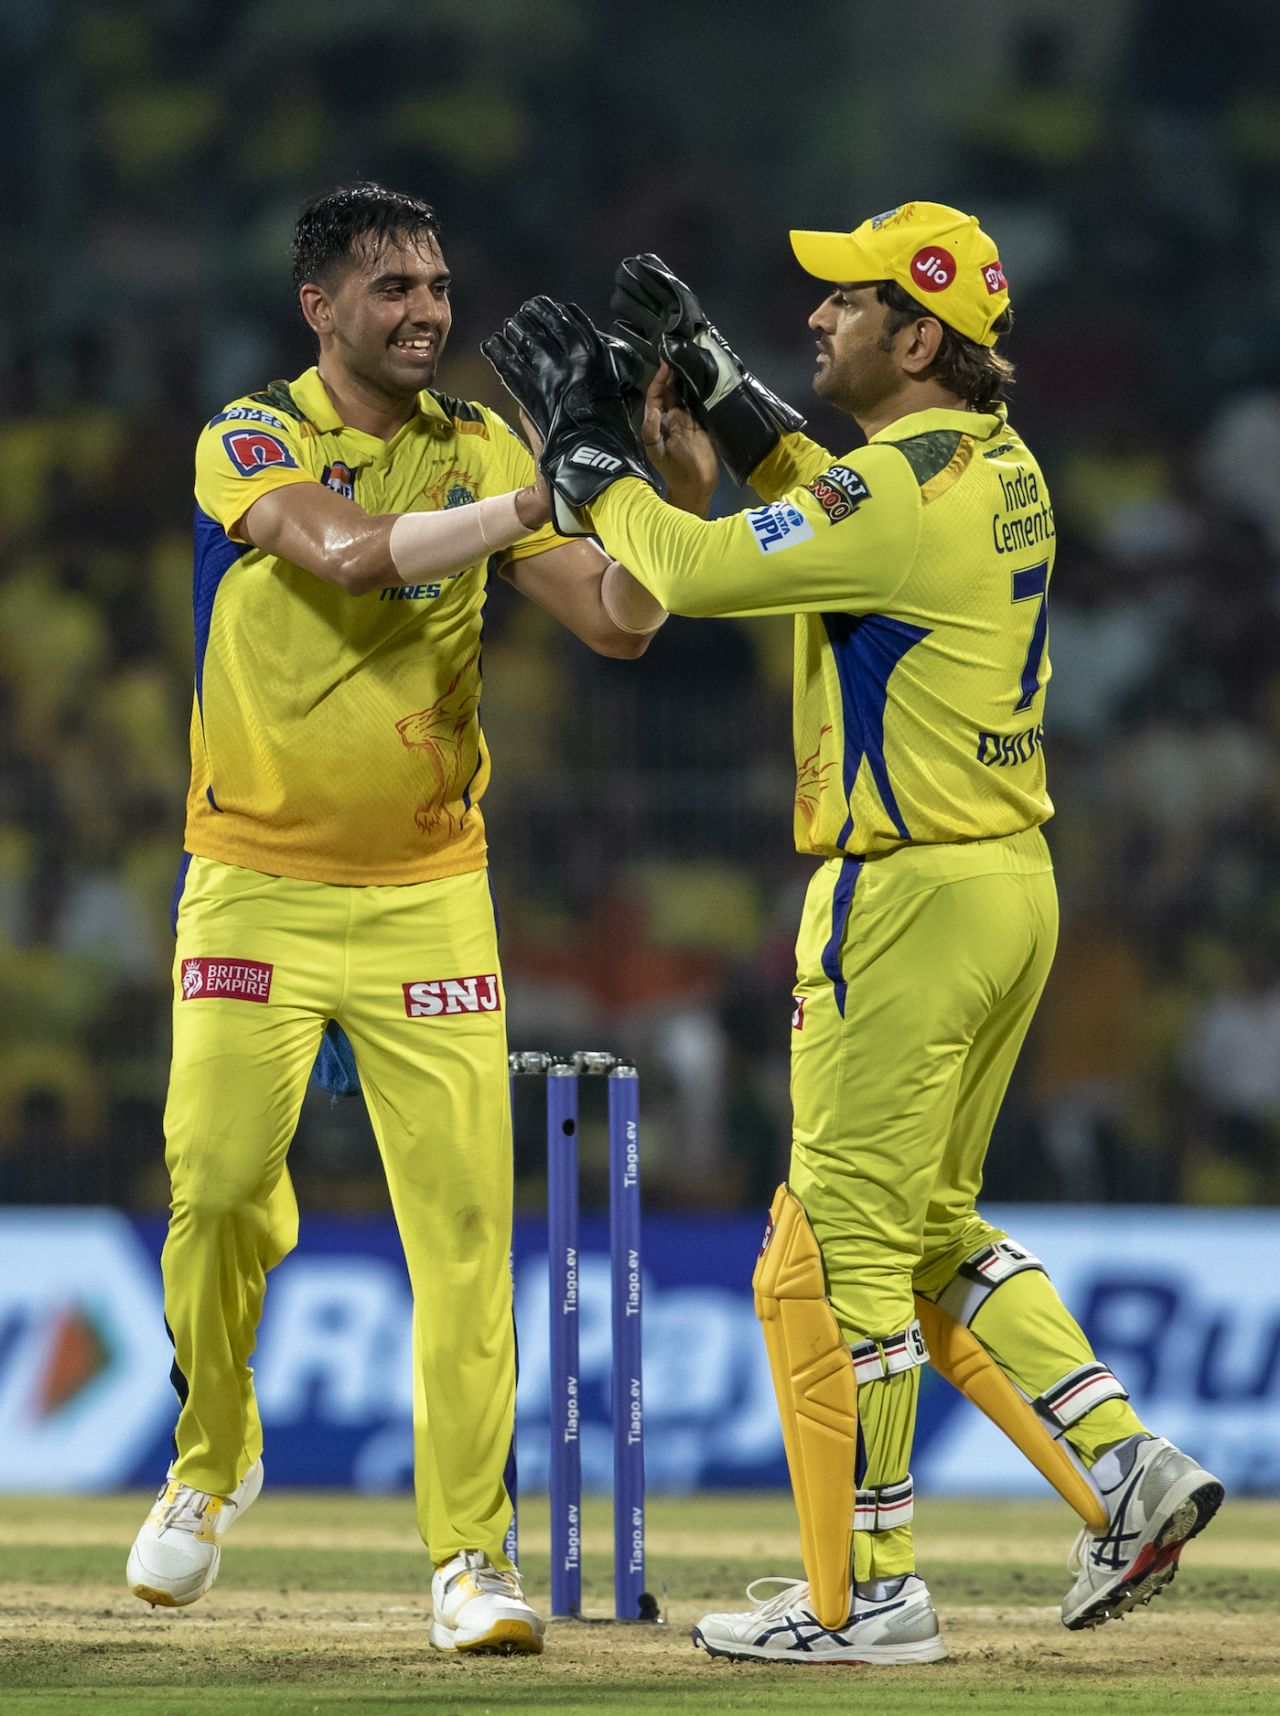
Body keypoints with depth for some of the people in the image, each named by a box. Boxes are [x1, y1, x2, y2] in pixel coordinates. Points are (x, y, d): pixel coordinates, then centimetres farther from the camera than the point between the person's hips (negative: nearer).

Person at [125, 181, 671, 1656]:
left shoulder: (479, 450, 6)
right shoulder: (250, 442, -5)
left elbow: (618, 622, 0)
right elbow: (351, 553, -25)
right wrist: (539, 498, -24)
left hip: (427, 897, 2)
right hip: (256, 888, -2)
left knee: (465, 1217, -8)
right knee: (218, 1187, -10)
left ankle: (469, 1557, -6)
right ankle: (211, 1461, 18)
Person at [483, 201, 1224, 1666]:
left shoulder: (904, 488, -19)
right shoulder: (1002, 468, 10)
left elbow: (693, 570, -17)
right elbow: (831, 511, 27)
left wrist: (584, 442, -2)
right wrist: (707, 379, 19)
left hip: (911, 897, -10)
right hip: (1011, 886, 10)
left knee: (839, 1249, -1)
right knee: (931, 1228, 20)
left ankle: (862, 1593, 3)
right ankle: (1125, 1475, 11)